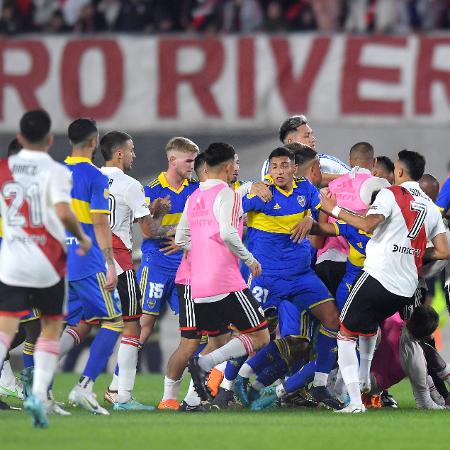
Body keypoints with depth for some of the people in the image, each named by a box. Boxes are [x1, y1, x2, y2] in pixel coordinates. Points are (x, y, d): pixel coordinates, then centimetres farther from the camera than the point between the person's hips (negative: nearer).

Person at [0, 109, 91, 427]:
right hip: (49, 264, -2)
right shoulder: (55, 172, -8)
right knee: (51, 329, 14)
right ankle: (39, 395, 0)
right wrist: (82, 238, -6)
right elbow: (63, 213, -21)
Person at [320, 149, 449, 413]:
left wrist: (335, 210, -12)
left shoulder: (390, 194, -4)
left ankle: (355, 399, -11)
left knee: (346, 334, 2)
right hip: (407, 288, 7)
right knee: (370, 323, 35)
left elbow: (369, 224, -21)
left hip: (379, 277, -7)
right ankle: (364, 378, 40)